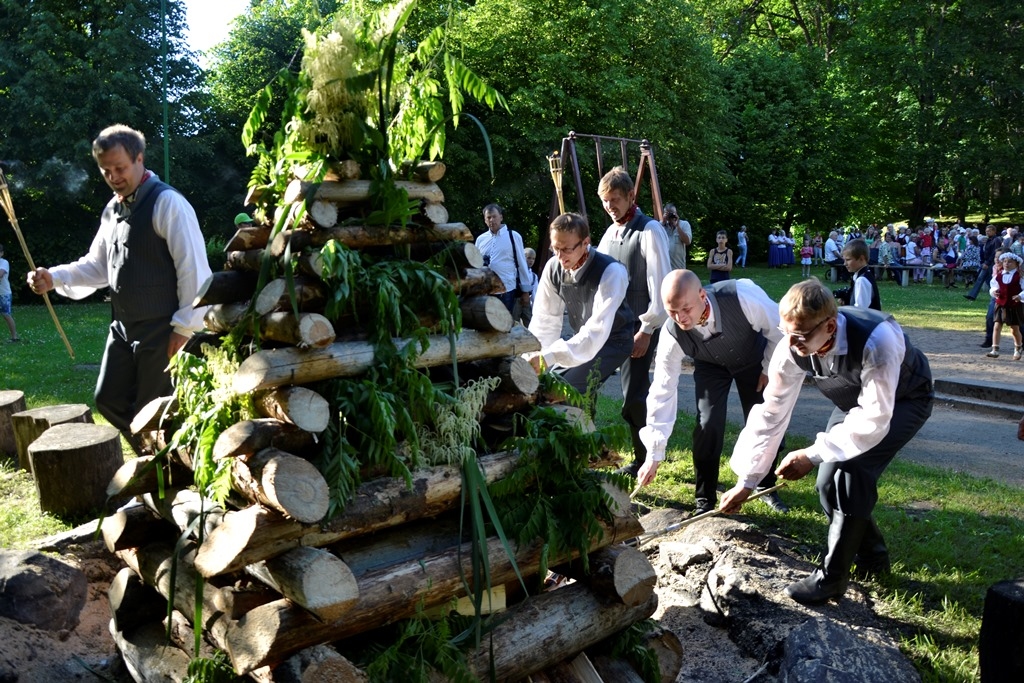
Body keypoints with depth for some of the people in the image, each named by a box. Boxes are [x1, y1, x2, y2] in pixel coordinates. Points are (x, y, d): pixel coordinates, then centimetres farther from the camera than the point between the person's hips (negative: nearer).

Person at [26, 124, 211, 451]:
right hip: (123, 326, 9)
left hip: (161, 328, -9)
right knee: (109, 399, 15)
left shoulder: (166, 203, -14)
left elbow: (193, 267, -19)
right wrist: (55, 278, 0)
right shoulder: (112, 209, 12)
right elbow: (98, 266, 18)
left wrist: (185, 326, -19)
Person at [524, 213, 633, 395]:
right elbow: (544, 319, -9)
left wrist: (548, 358, -49)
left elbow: (597, 331, -39)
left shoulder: (610, 272, -31)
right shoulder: (553, 267, -14)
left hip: (613, 341, -6)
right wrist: (530, 359, -23)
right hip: (583, 338, 6)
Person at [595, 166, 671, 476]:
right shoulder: (609, 233, 13)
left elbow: (659, 284, -14)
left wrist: (647, 330, -16)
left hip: (638, 326, -7)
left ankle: (644, 460, 9)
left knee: (633, 395, -8)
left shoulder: (649, 231, -9)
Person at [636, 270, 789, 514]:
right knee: (708, 424, -14)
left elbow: (778, 328, -21)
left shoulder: (742, 296, -42)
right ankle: (704, 501, 4)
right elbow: (663, 392, -28)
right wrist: (654, 455, -26)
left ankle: (767, 487, 27)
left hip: (755, 358, 0)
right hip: (711, 366, 0)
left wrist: (770, 368, -10)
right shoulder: (672, 335, -35)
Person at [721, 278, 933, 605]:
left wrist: (813, 455, -37)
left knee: (852, 469, -24)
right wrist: (746, 480, -19)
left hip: (903, 400, -5)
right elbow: (771, 414, -20)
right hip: (857, 400, 6)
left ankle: (832, 577, -9)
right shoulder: (792, 347, -28)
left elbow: (874, 421, -40)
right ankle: (871, 556, 28)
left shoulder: (876, 341, -44)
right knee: (829, 481, 0)